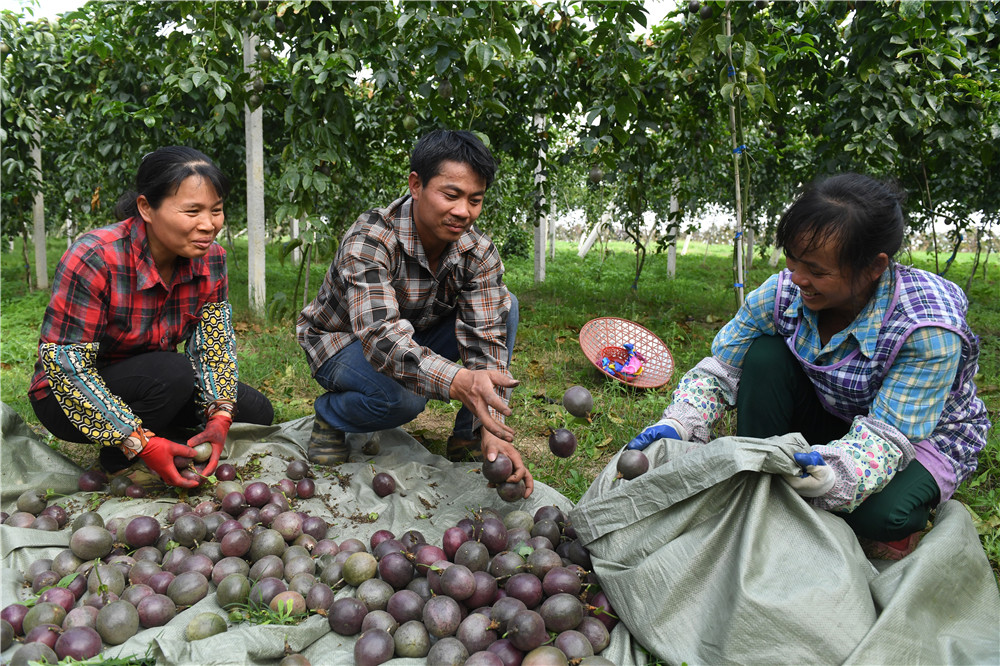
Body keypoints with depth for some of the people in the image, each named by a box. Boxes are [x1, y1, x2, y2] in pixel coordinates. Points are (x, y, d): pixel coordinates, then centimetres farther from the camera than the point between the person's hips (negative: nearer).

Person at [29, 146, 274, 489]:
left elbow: (214, 344, -9)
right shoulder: (93, 258, -29)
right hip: (68, 399, -5)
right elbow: (63, 363, -28)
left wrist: (220, 416, -27)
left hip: (152, 386, 6)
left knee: (255, 412, -8)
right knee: (174, 372, -33)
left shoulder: (210, 258, -11)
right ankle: (119, 463, -8)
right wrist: (139, 442, -34)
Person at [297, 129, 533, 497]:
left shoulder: (479, 253, -17)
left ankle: (468, 438, -9)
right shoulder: (369, 240, -32)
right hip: (342, 340, -5)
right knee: (403, 394, -37)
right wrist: (459, 381, -62)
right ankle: (329, 415, -2)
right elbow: (382, 338, -44)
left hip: (418, 337, 5)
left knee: (503, 306, -17)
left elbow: (487, 338, -23)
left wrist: (493, 430, -37)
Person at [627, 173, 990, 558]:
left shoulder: (929, 328, -33)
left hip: (925, 437, -3)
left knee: (881, 515, -36)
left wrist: (834, 473, -56)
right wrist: (677, 425, -31)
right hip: (829, 419, 4)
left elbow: (888, 434, -35)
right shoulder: (782, 293, -21)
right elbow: (720, 370, -13)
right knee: (765, 355, -23)